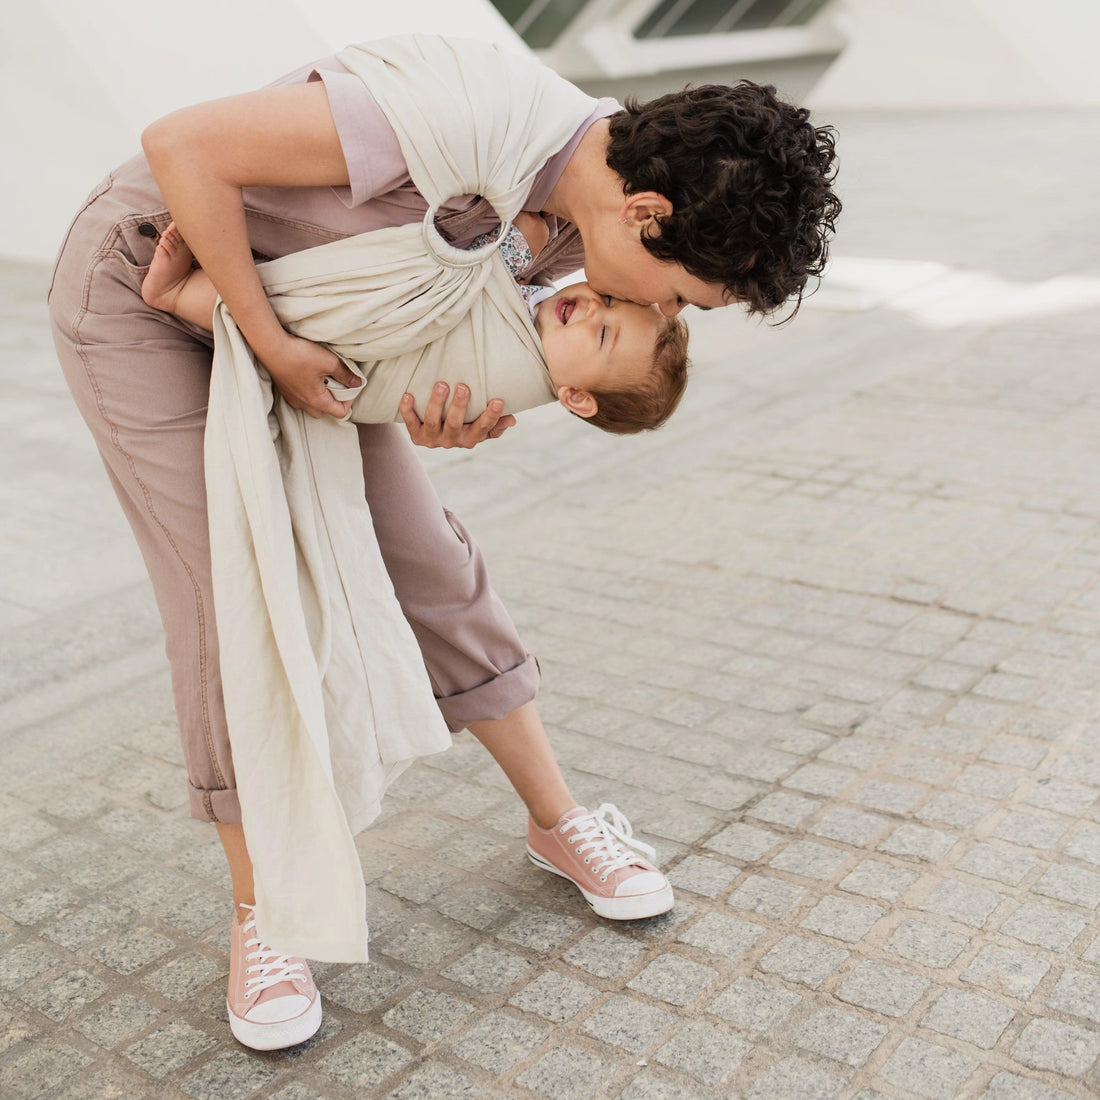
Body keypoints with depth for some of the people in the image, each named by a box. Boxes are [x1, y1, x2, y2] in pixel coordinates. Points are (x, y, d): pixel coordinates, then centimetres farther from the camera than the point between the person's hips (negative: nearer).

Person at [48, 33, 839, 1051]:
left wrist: (440, 419, -20)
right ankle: (261, 910, 6)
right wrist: (272, 346, -26)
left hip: (303, 294, 6)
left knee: (420, 555, 4)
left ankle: (557, 819, 18)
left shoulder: (583, 205, -13)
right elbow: (181, 144, -31)